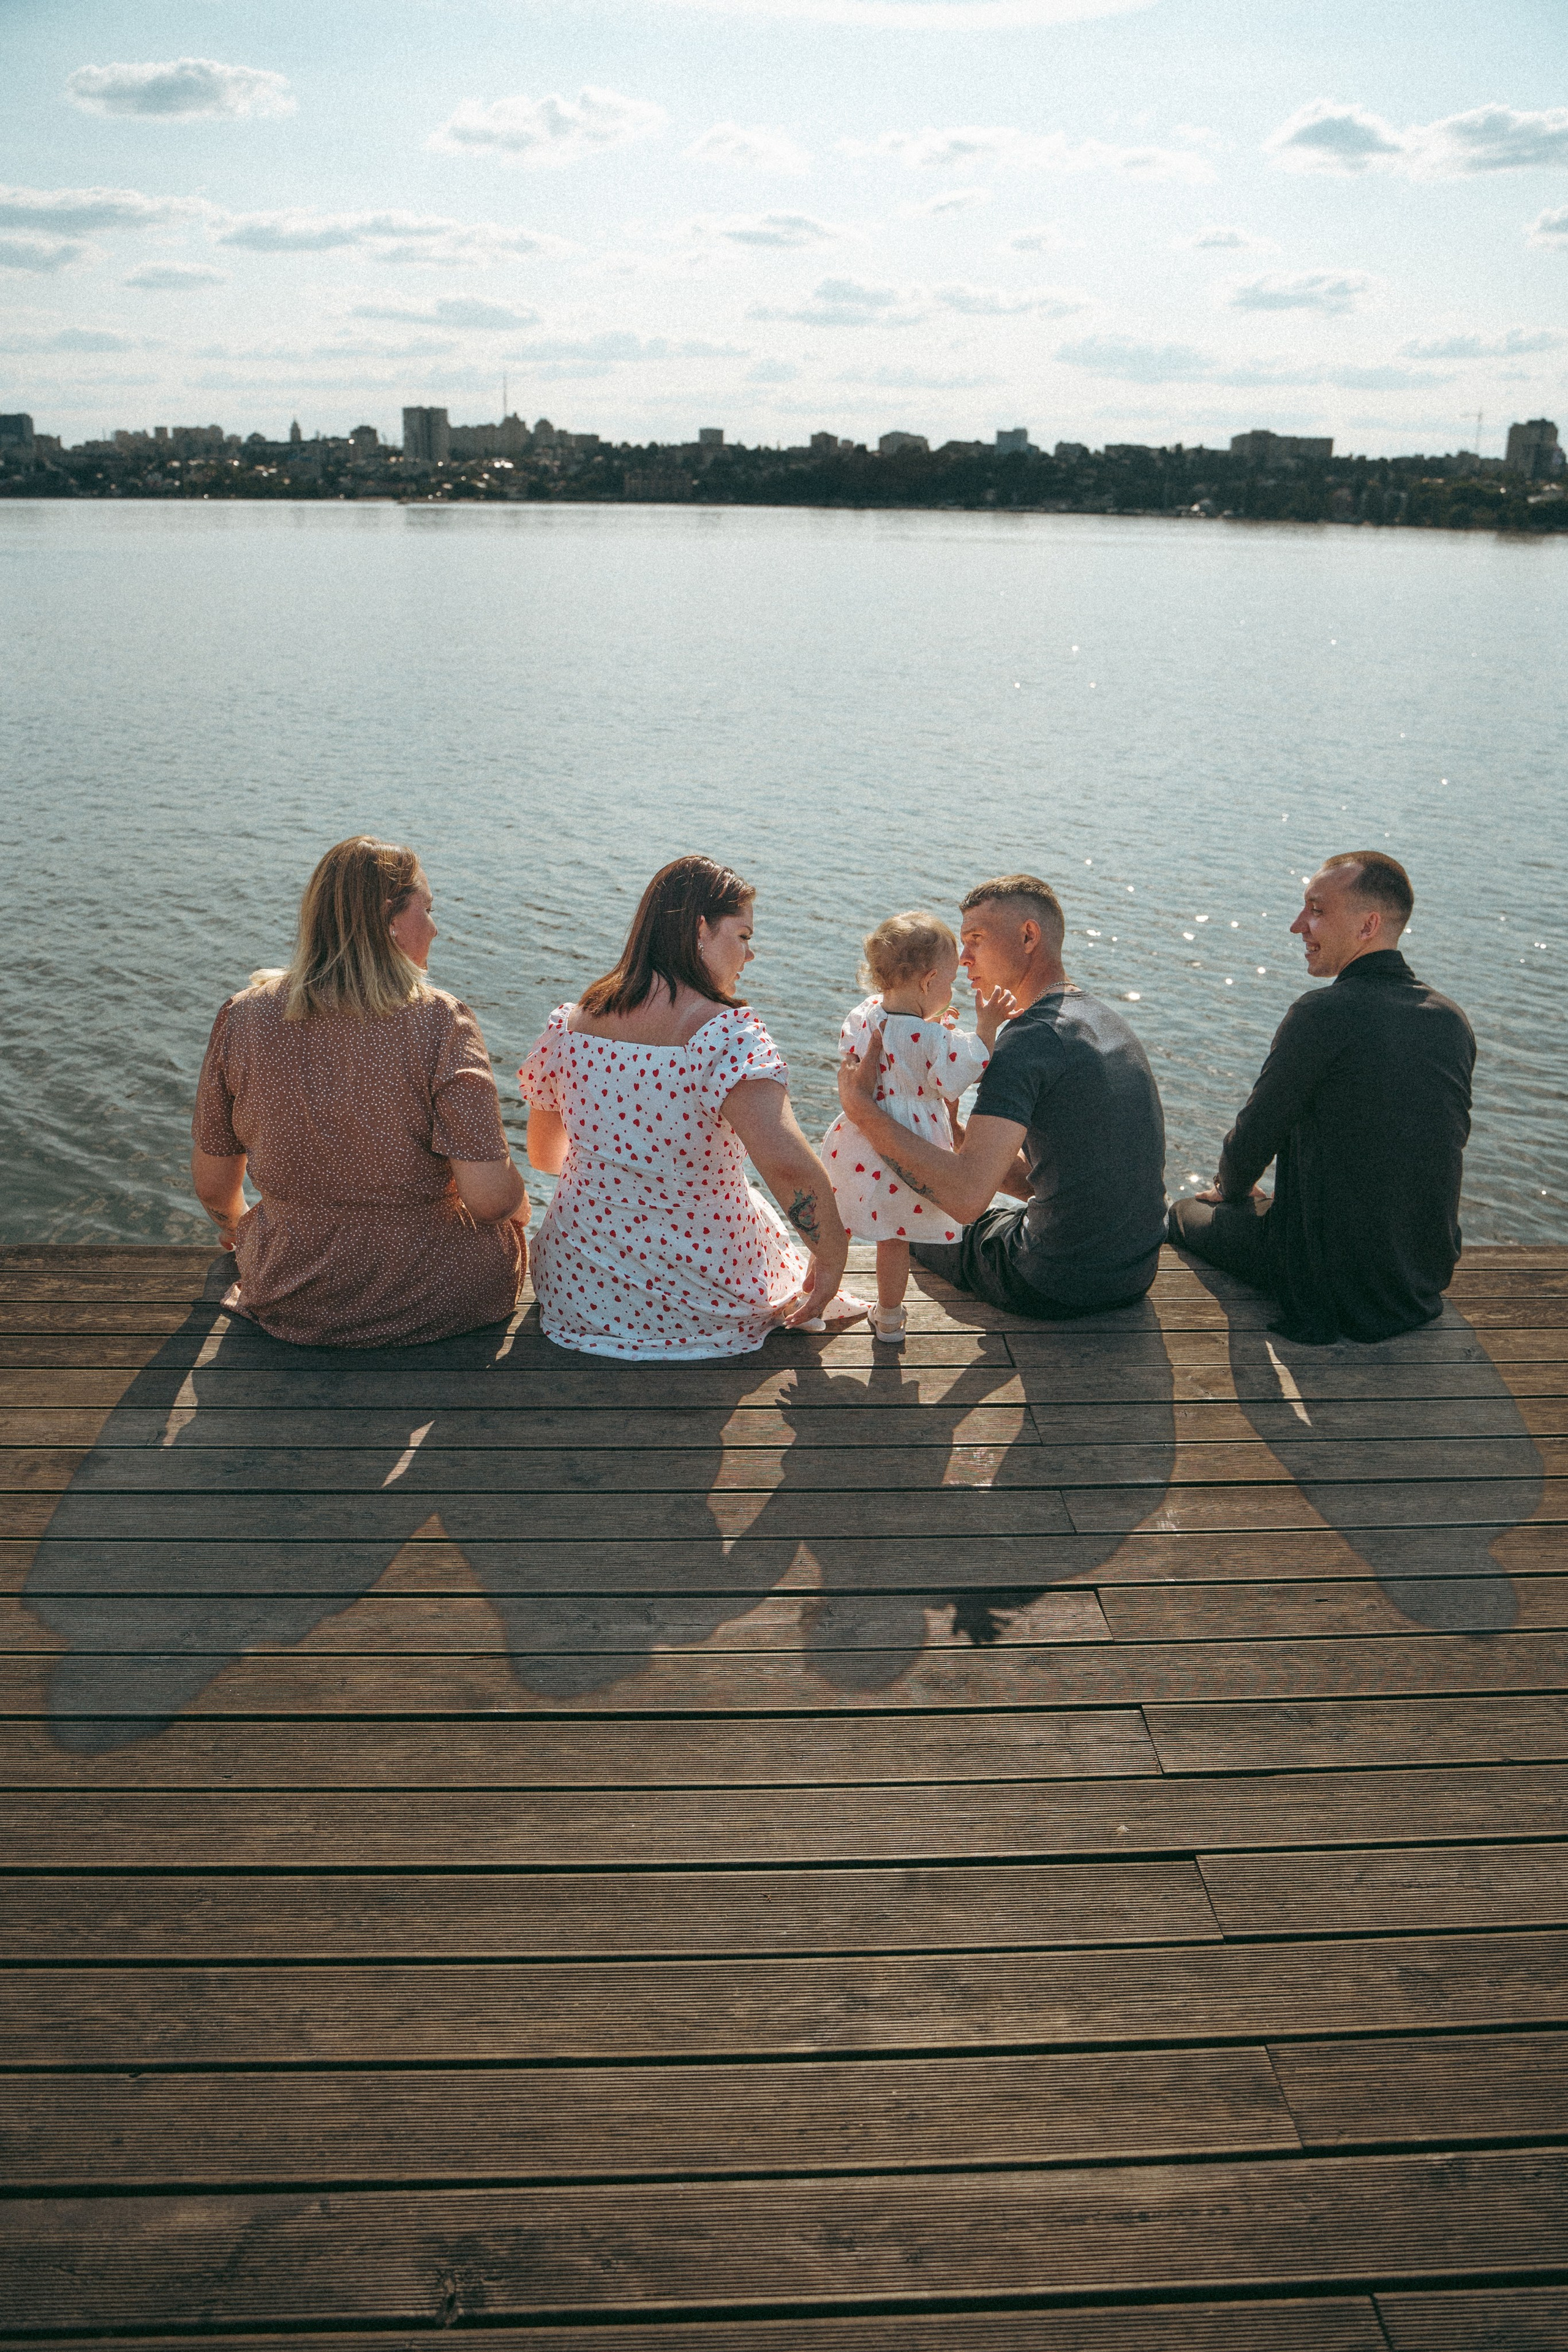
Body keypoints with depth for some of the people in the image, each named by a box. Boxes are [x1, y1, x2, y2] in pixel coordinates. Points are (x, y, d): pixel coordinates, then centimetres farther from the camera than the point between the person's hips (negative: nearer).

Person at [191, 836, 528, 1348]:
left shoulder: (243, 1018, -9)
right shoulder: (439, 1023, -19)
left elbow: (213, 1186, 1)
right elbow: (490, 1198, -22)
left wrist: (234, 1228, 24)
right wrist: (520, 1208, 2)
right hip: (438, 1302, -3)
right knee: (508, 1226, 32)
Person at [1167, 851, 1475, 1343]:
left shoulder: (1325, 1013, -22)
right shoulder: (1453, 1021, -1)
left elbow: (1253, 1140, -12)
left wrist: (1234, 1191, 12)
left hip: (1335, 1281, -7)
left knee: (1187, 1215, 19)